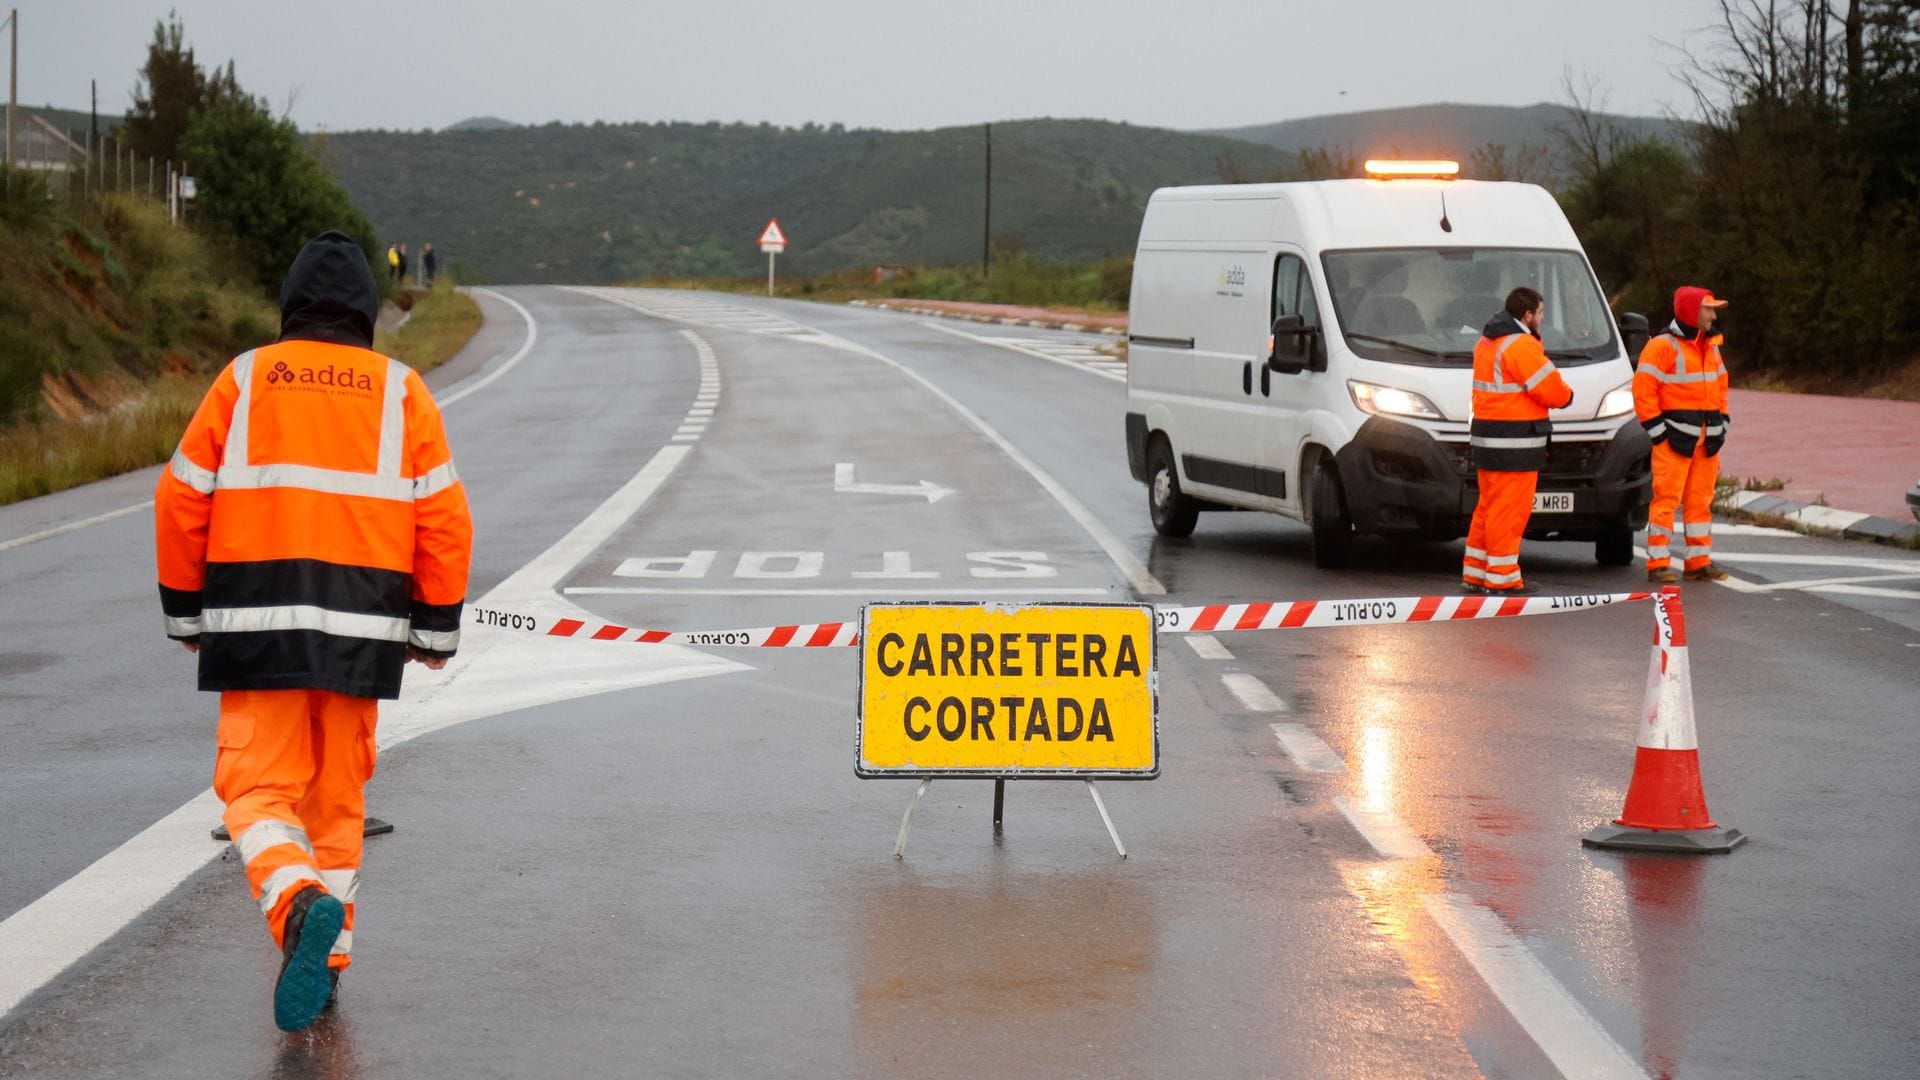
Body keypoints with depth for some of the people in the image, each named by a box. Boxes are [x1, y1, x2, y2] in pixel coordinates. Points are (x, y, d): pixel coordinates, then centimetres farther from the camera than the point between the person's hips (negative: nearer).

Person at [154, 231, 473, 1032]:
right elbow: (444, 518, 0)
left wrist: (184, 611, 14)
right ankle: (325, 963, 17)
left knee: (258, 788, 2)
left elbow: (182, 499, 3)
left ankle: (300, 903, -26)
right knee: (337, 795, 15)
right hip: (360, 630, 1)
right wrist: (436, 627, 9)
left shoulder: (244, 380, 5)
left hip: (256, 623, -1)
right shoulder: (402, 392, 6)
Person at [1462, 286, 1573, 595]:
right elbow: (1553, 390, -17)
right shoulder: (1521, 346, -15)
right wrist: (1565, 394, 6)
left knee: (1489, 506, 16)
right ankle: (1502, 579, -3)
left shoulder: (1486, 342, 16)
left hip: (1487, 438, 10)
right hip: (1514, 444, -10)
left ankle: (1474, 574, 20)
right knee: (1510, 510, -6)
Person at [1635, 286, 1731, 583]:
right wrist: (1658, 430, -14)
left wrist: (1721, 424, 17)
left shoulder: (1711, 347, 16)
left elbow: (1720, 385, 26)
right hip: (1675, 437, -8)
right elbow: (1643, 390, -13)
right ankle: (1658, 563, -5)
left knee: (1701, 500, 10)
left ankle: (1699, 561, 16)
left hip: (1706, 438, 8)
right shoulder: (1662, 347, -10)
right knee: (1667, 500, -8)